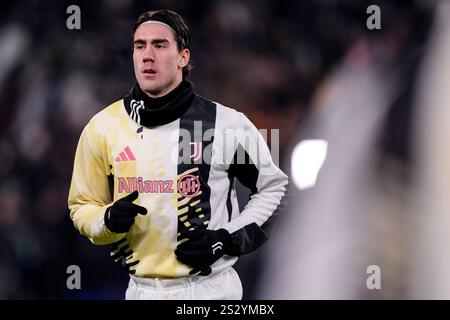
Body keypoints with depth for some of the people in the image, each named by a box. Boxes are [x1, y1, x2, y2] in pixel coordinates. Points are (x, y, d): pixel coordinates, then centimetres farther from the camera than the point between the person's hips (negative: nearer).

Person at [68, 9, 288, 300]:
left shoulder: (226, 123, -6)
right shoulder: (103, 128, 0)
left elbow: (274, 188, 5)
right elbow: (82, 207, 9)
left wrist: (225, 241, -7)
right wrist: (109, 220, -13)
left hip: (210, 287, -2)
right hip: (143, 289, 2)